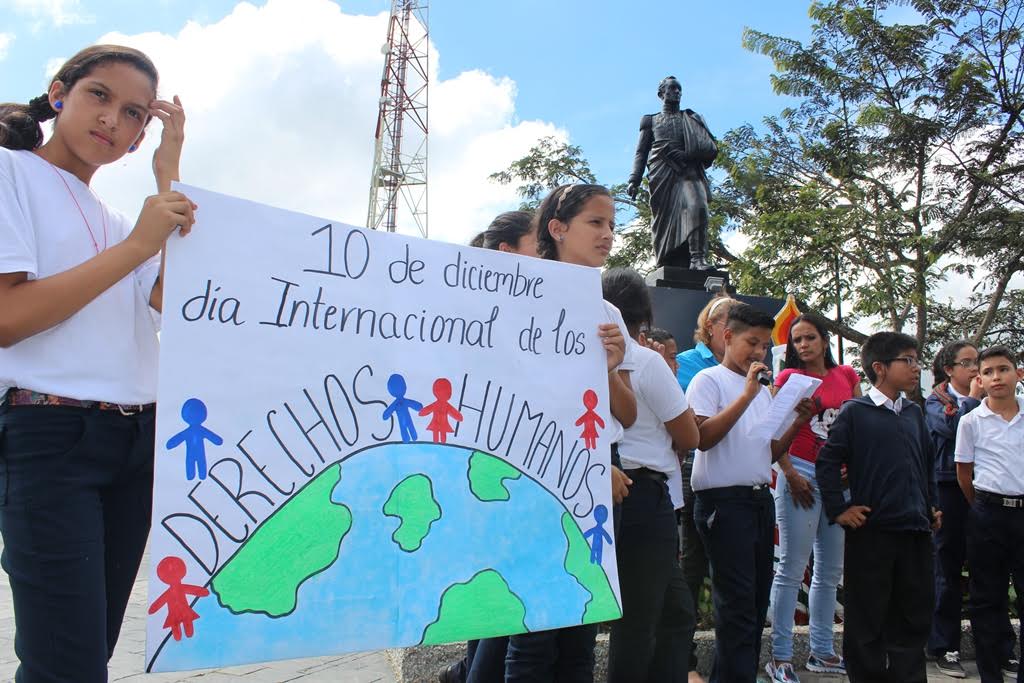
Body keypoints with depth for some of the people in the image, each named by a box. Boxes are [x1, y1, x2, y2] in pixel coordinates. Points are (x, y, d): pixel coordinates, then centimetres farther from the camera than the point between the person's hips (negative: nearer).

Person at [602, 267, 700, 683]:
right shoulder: (646, 360, -11)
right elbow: (689, 437, -5)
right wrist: (670, 377, 8)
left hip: (611, 493, 7)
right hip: (645, 496, -7)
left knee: (677, 613, 19)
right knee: (638, 622, 3)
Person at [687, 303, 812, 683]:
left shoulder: (763, 390, 19)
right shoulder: (710, 380, -3)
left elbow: (770, 453, 18)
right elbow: (703, 437, -17)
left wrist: (798, 423, 2)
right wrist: (747, 395, -19)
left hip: (761, 500, 8)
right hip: (723, 501, -8)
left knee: (757, 602, 11)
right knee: (738, 605, -8)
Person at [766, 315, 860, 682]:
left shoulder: (847, 375, 11)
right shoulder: (789, 377, -2)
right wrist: (790, 474, -13)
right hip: (802, 475, -5)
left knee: (830, 570, 12)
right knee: (791, 569, -4)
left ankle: (822, 652, 23)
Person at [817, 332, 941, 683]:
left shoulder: (914, 413, 12)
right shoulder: (855, 412, -6)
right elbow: (827, 461, -7)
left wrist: (931, 506, 19)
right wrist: (838, 509, -10)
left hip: (916, 530, 6)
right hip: (871, 530, -6)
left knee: (914, 616, 13)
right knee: (867, 619, 4)